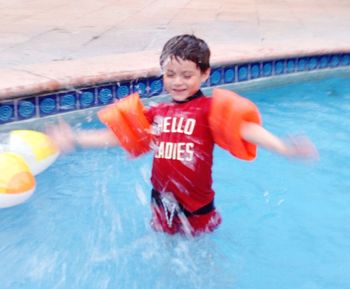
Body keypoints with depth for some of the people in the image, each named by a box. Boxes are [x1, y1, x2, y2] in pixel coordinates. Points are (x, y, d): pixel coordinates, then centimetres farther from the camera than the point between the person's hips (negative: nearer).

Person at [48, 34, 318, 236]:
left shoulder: (209, 108, -14)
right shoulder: (156, 113, 1)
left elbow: (243, 127, -30)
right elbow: (119, 135, 6)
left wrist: (284, 147, -46)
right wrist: (75, 139, 2)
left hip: (197, 207, -4)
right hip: (162, 203, 4)